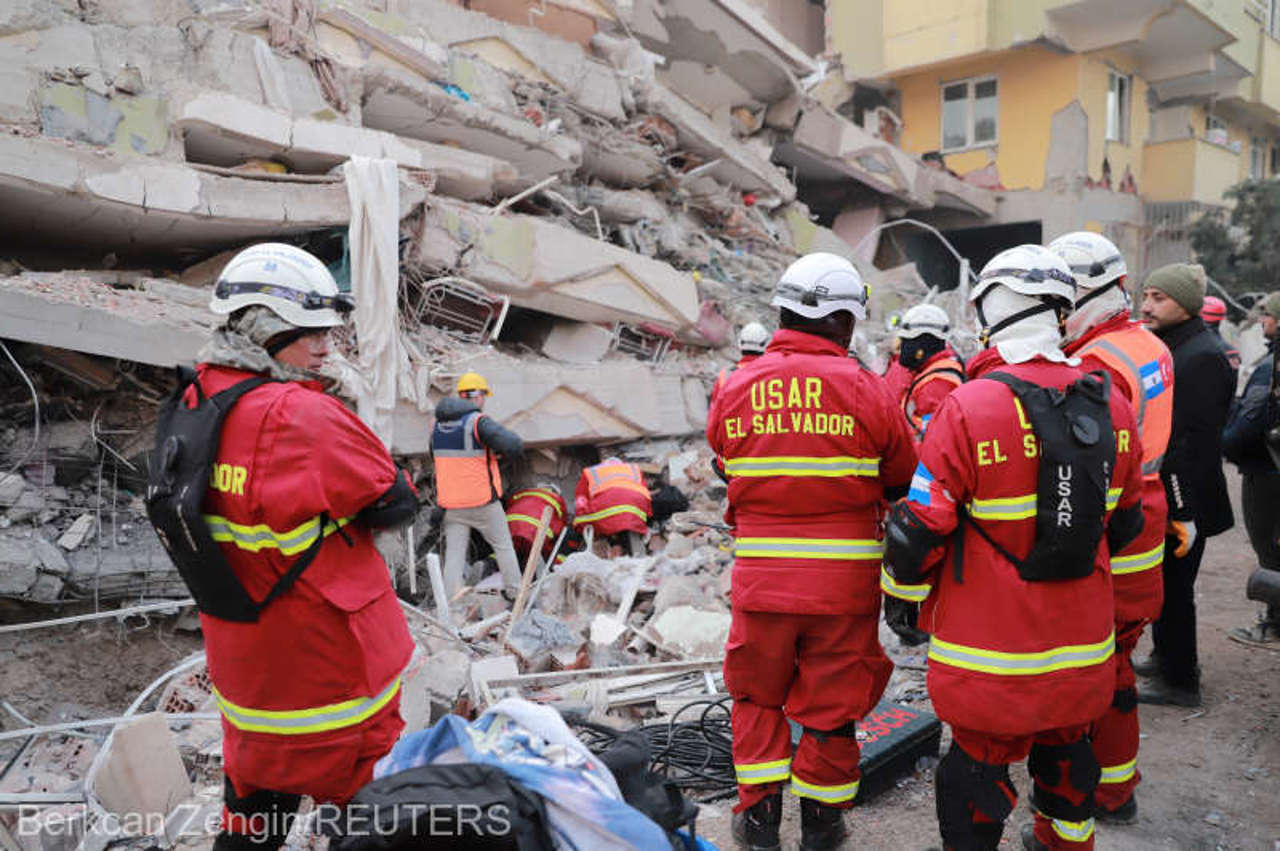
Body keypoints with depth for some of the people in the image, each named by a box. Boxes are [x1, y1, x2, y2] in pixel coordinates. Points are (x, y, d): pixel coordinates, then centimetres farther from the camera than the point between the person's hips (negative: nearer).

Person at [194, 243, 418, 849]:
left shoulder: (198, 402, 1)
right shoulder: (302, 416, -26)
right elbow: (395, 503, -18)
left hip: (241, 654, 8)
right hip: (327, 650, -8)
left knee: (256, 784, 25)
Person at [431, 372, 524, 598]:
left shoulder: (438, 423, 7)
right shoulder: (479, 421, -15)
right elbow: (515, 446, -22)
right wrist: (494, 448, -2)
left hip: (451, 503, 5)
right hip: (483, 502, -5)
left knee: (454, 554, 6)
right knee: (504, 547, 12)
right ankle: (515, 593, 19)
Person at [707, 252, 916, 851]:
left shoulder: (736, 387, -3)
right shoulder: (865, 390, -9)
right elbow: (902, 478, 2)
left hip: (761, 577, 2)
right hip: (844, 580, -1)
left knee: (758, 695, 21)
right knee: (831, 704, 15)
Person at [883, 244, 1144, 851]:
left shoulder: (968, 408, -21)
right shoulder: (1111, 407, -2)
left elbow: (920, 529, -18)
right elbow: (1125, 523, 10)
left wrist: (908, 587, 1)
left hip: (991, 653, -6)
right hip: (1082, 646, 6)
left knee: (978, 767, 10)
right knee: (1065, 752, 28)